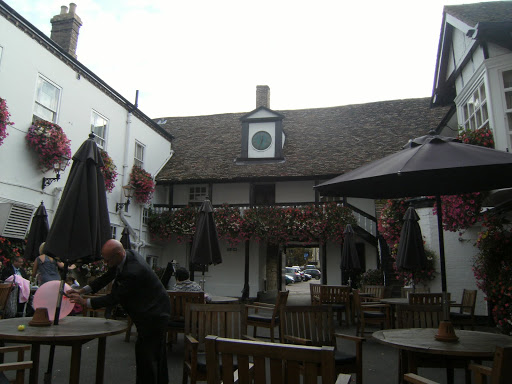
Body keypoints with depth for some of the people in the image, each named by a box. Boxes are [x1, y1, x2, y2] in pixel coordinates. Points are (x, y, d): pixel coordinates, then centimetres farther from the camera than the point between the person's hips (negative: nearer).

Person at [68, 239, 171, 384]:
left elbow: (114, 298, -23)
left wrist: (85, 302, -15)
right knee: (157, 352, 21)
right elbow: (108, 276, 8)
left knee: (145, 354, -1)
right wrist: (82, 290, 2)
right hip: (156, 312, 10)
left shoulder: (133, 272, -32)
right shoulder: (127, 255, -3)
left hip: (153, 315, -10)